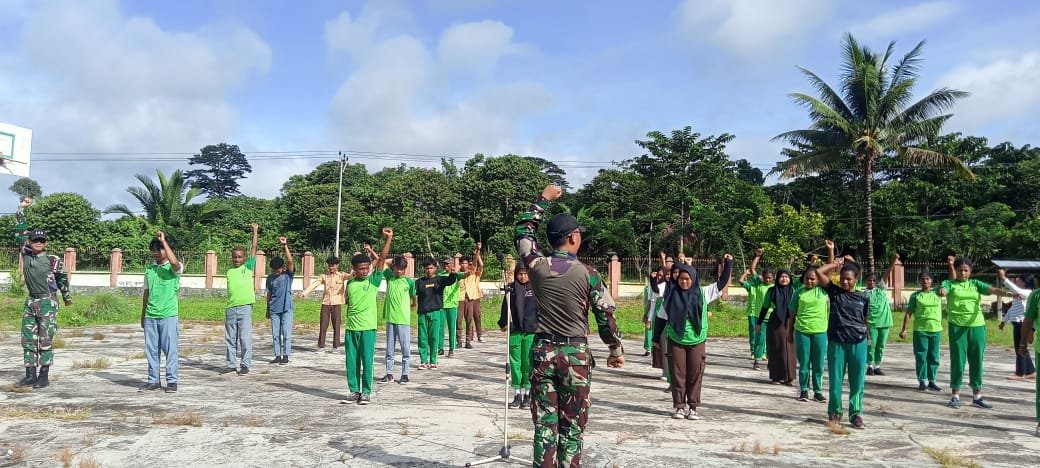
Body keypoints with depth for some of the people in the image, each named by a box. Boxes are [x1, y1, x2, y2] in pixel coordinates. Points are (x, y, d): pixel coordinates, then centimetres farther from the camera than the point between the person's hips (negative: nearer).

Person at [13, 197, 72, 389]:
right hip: (30, 302, 5)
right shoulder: (26, 254, 6)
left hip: (48, 303, -5)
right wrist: (21, 208, 7)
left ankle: (44, 376, 1)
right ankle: (30, 375, 14)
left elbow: (62, 279, 7)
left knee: (45, 341, -4)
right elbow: (20, 231, 9)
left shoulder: (54, 261, -5)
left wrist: (67, 297, 16)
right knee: (28, 340, 7)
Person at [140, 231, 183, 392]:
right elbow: (146, 293, 19)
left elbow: (174, 262, -28)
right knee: (151, 350, 8)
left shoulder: (175, 268, -2)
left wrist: (163, 241, -19)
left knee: (170, 349, -2)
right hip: (150, 316, 5)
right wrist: (143, 316, 18)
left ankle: (172, 381, 3)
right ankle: (153, 381, 16)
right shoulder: (149, 269, 14)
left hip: (168, 315, -5)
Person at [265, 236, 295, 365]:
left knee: (286, 333, -3)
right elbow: (269, 294, 13)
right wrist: (268, 309, 16)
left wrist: (285, 245, -27)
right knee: (275, 334, 6)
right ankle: (277, 356, 14)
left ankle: (286, 356, 4)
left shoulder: (288, 274, -4)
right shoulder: (270, 277, 6)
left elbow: (290, 261, -20)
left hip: (286, 308, -4)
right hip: (274, 309, 4)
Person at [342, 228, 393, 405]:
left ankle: (366, 392, 9)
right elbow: (349, 304, 16)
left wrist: (388, 239, -22)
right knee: (352, 362, 8)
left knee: (367, 361, 0)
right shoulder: (350, 283, 8)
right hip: (351, 328, 4)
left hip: (368, 328, -4)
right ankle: (354, 391, 18)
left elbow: (382, 259, -14)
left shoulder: (373, 281, -3)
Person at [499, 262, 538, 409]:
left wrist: (540, 325, -1)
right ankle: (517, 395, 12)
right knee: (515, 362, 4)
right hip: (514, 331, 2)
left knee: (528, 363, 0)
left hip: (531, 331, -2)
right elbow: (505, 307, 12)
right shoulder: (511, 288, 7)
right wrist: (503, 323, 6)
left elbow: (540, 308, 5)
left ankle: (527, 395, 10)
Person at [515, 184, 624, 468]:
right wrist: (617, 349, 12)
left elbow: (523, 231, 15)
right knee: (572, 425, 7)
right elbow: (606, 316, -3)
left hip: (543, 351, 2)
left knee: (545, 423, 7)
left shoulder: (536, 265, -3)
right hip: (575, 354, -2)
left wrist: (544, 200, 22)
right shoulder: (588, 274, -9)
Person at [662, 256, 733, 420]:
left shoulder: (702, 293, 3)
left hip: (697, 341, 0)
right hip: (676, 341, 0)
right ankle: (680, 406, 12)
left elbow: (722, 283, 8)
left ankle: (692, 407, 13)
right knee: (678, 375, 3)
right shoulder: (672, 293, 1)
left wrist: (728, 264, 4)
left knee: (695, 375, 3)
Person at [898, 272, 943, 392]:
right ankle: (922, 382, 7)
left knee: (933, 357, 7)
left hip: (936, 329, 3)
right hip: (920, 330, -2)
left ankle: (931, 382, 15)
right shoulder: (915, 295, 2)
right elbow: (909, 313, 1)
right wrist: (904, 329, -4)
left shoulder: (937, 293, 8)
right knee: (921, 357, 0)